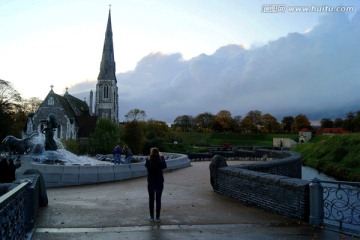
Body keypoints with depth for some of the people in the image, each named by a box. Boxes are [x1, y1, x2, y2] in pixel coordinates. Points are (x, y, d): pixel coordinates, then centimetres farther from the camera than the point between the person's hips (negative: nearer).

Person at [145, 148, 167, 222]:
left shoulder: (148, 161, -13)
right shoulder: (160, 162, -15)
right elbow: (165, 166, 7)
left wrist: (149, 158, 9)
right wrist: (162, 157, 12)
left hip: (151, 183, 1)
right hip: (159, 183, -1)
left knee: (151, 199, 11)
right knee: (158, 200, 7)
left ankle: (151, 217, 17)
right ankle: (157, 217, 11)